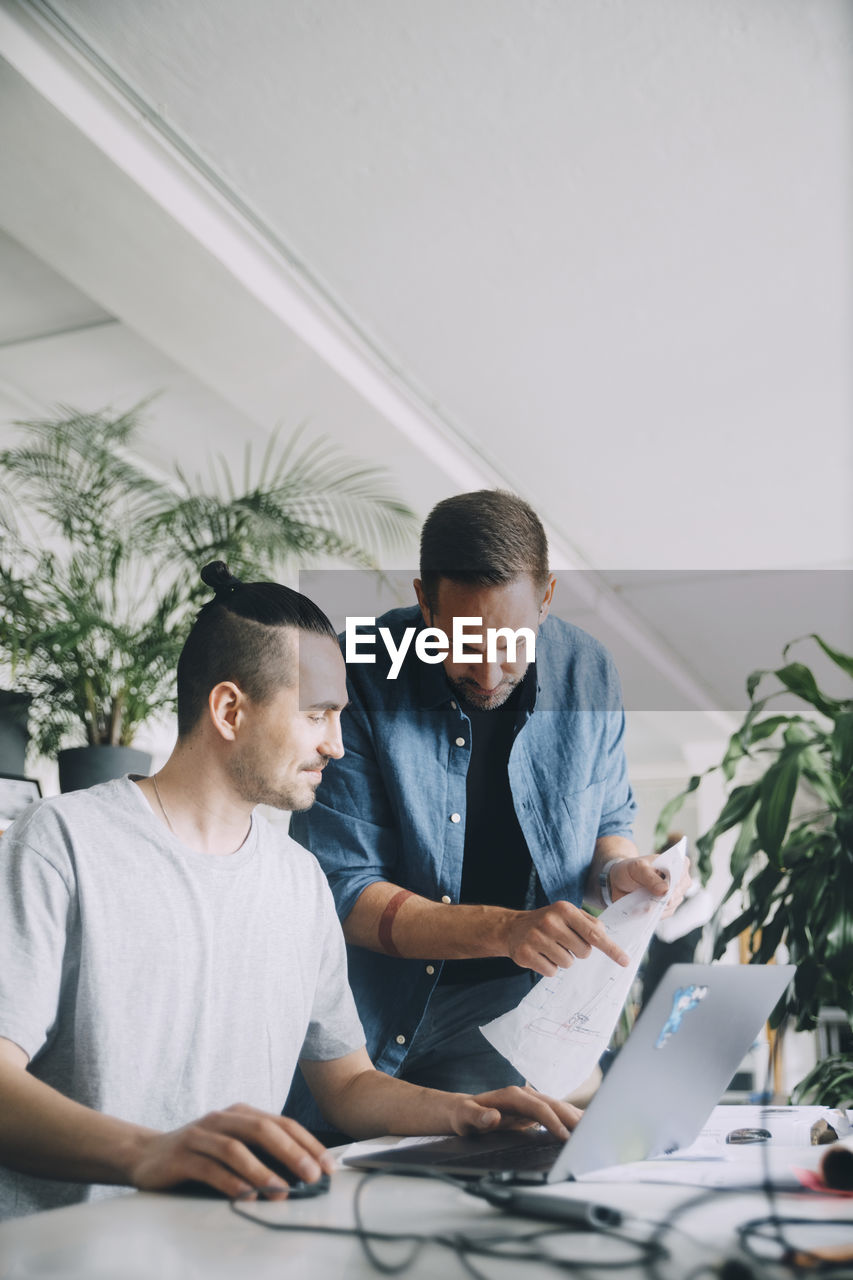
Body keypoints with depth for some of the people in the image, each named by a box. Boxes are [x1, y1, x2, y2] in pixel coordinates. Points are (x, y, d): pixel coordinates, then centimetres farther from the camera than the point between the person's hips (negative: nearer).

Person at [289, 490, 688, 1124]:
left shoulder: (589, 673, -3)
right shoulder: (359, 678, -15)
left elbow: (606, 822, 14)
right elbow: (341, 893, -16)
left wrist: (617, 869, -10)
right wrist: (503, 929, -28)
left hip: (517, 1005, 2)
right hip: (376, 1016, -2)